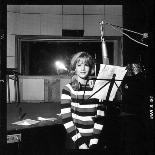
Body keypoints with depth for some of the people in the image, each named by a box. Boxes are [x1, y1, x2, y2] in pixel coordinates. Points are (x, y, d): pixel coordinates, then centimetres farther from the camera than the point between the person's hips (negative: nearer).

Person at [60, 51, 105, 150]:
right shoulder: (68, 89, -6)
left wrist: (94, 142, -10)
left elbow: (100, 116, -2)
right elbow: (66, 119, -10)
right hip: (75, 140, -1)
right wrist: (80, 142, -15)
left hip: (93, 139, 2)